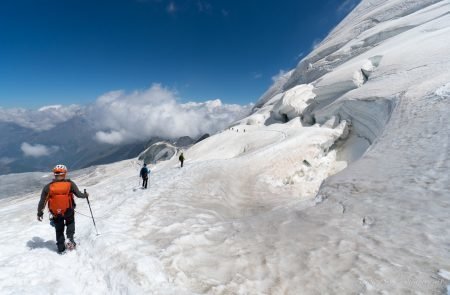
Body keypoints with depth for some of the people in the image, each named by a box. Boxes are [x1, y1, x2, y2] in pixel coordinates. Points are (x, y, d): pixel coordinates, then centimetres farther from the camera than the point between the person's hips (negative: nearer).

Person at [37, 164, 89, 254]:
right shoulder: (70, 184, -15)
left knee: (59, 230, 22)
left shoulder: (48, 187, -8)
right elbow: (79, 194, -9)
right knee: (70, 223, 28)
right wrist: (85, 195, 13)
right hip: (68, 211, -1)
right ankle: (70, 239, 5)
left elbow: (42, 202, -2)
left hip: (56, 214, 2)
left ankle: (61, 249, 29)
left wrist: (39, 213, 11)